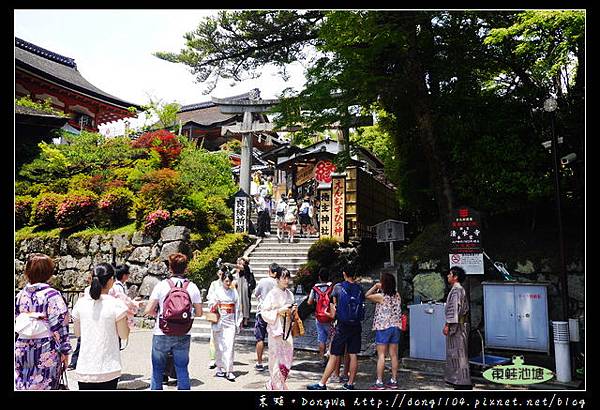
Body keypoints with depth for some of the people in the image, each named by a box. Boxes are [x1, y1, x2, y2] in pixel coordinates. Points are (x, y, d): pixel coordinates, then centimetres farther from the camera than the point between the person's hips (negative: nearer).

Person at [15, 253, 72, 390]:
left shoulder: (20, 295, 5)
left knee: (21, 386, 14)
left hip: (22, 350, 5)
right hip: (46, 352, -5)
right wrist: (64, 350, -7)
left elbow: (14, 322, 13)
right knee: (43, 387, 2)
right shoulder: (52, 295, -12)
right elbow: (59, 326, -13)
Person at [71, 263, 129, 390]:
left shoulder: (81, 303, -2)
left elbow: (77, 332, 10)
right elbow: (124, 335, -5)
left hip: (84, 368, 3)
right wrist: (126, 317, 10)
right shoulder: (116, 304, -13)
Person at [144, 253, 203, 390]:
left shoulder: (161, 285, -7)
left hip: (162, 334, -2)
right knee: (182, 370, 12)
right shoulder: (192, 287, -1)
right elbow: (199, 313, 4)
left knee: (157, 370, 12)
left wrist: (158, 314, 10)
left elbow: (148, 310, -10)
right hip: (184, 335, 2)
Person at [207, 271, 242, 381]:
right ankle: (220, 369, 18)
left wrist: (238, 322, 12)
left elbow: (238, 308, 13)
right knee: (219, 346, 5)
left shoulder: (234, 292, 9)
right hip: (219, 322, -1)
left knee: (230, 346, -8)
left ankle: (229, 371, -8)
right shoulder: (217, 291, 4)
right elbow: (210, 304, 1)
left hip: (230, 323, 1)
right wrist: (215, 305, -21)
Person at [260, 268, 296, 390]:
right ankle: (278, 387, 10)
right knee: (277, 359, -2)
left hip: (287, 330, 6)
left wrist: (293, 310, 0)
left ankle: (271, 384, 22)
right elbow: (264, 312, -11)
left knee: (287, 359, 6)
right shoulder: (272, 294, -9)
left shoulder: (290, 294, 10)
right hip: (275, 329, -6)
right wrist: (279, 311, -20)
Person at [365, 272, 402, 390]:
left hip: (383, 327, -5)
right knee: (393, 355, 9)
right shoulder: (397, 295, 4)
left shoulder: (381, 296, -12)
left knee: (381, 355, -2)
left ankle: (379, 382, -2)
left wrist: (375, 287, 5)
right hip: (395, 327, 5)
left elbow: (367, 296, -1)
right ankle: (394, 381, 14)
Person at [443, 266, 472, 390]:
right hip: (460, 324, 10)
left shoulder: (456, 290, -14)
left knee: (458, 353, -7)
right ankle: (463, 383, 17)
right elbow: (465, 308, 20)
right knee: (459, 353, 12)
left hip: (456, 325, -10)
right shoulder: (460, 289, 17)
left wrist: (447, 324, -20)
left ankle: (463, 383, -4)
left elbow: (454, 309, -21)